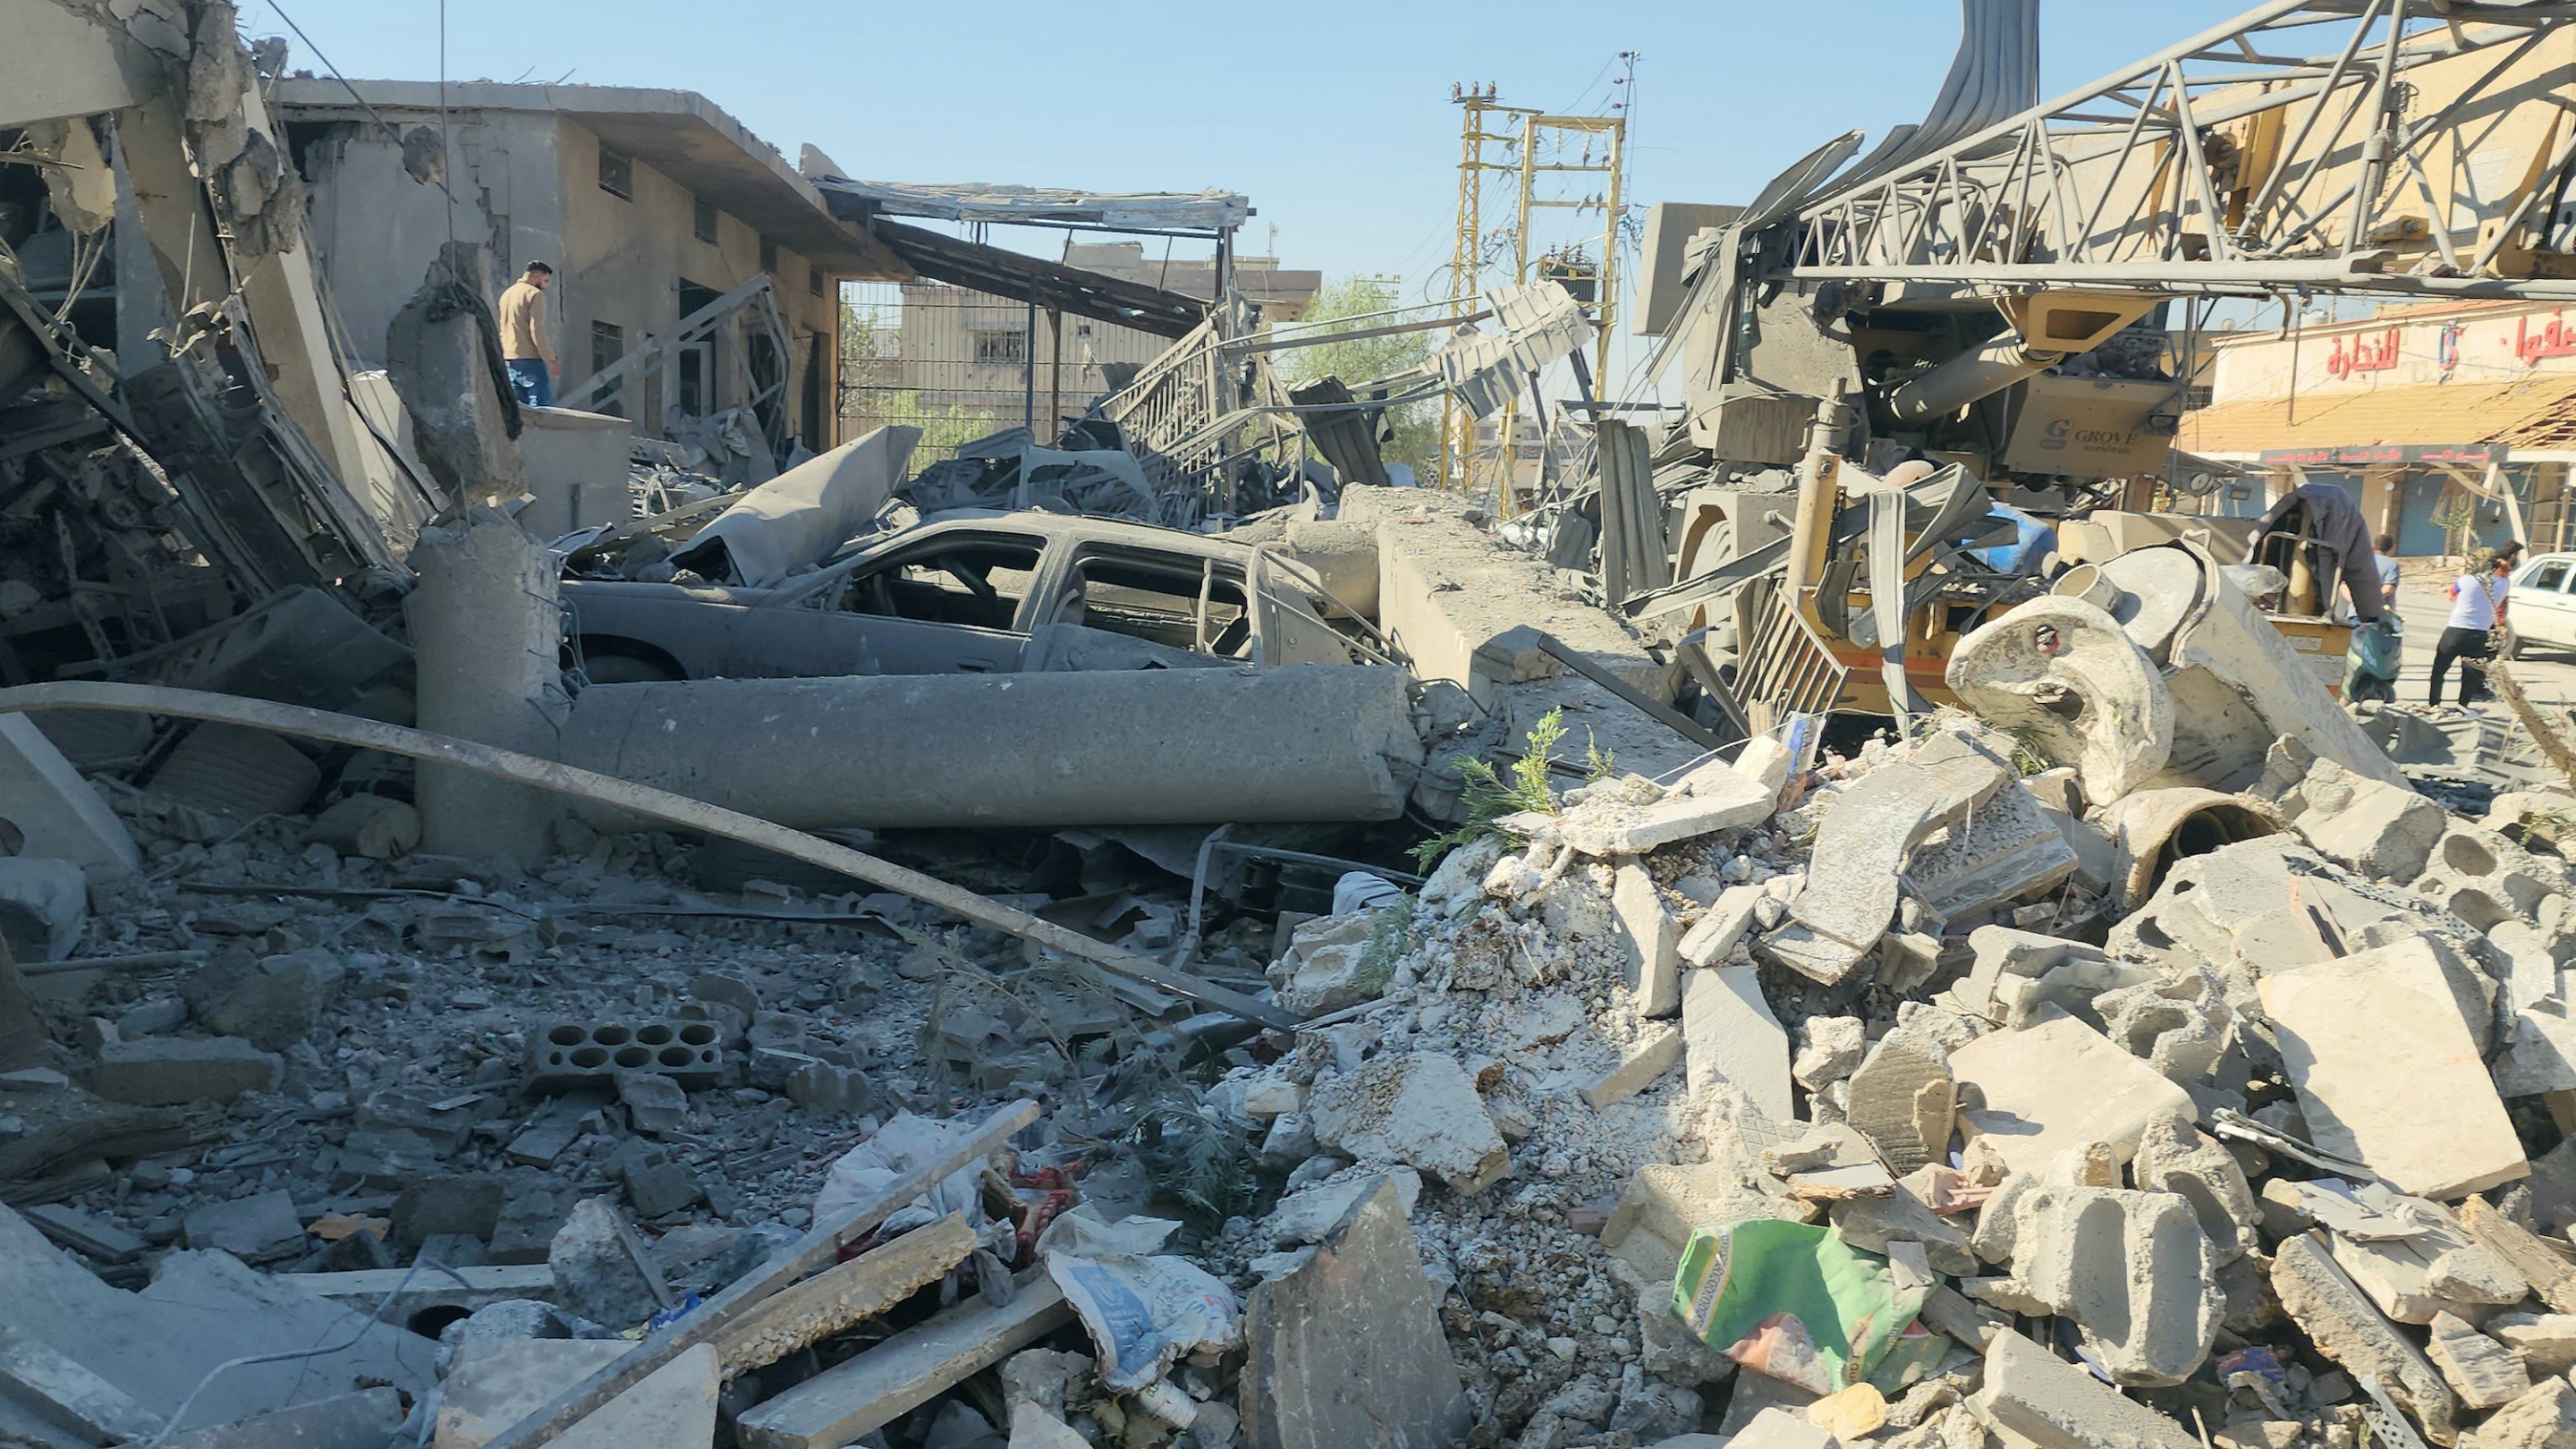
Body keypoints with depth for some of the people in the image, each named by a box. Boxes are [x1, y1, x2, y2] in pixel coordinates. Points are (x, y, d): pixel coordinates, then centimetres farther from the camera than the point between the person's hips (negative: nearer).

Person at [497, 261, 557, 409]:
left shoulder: (506, 294, 18)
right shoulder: (535, 294, -7)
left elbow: (503, 329, 22)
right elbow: (537, 330, -15)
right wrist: (551, 360, -13)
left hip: (508, 359, 8)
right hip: (529, 359, -8)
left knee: (518, 407, 8)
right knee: (541, 408, -9)